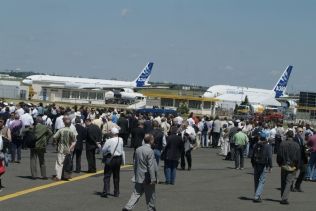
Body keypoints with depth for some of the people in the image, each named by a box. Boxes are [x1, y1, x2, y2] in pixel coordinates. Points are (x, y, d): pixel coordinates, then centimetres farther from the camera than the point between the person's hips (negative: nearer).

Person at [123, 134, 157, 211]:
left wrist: (135, 175, 21)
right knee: (150, 196, 8)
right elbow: (151, 166, -19)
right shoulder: (150, 151, -18)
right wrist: (153, 179, -16)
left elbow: (135, 163, 12)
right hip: (147, 178, -7)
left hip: (138, 178, 7)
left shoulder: (138, 150, 5)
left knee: (136, 193, 9)